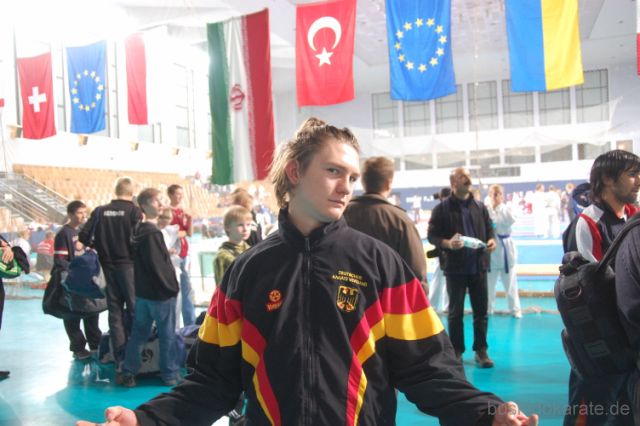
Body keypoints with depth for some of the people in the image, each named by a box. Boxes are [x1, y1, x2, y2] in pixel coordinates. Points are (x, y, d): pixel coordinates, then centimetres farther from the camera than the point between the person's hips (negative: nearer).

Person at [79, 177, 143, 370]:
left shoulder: (100, 211, 2)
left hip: (108, 266, 4)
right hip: (128, 265, -4)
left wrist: (100, 247, 14)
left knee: (115, 310, 10)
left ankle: (119, 358, 13)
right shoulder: (134, 211, -9)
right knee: (133, 308, 7)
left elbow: (83, 236, -1)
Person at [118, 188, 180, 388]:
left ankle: (128, 372, 21)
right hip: (160, 292, -9)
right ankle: (170, 374, 14)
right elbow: (159, 266, -21)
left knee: (138, 332, 16)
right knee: (167, 334, 4)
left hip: (143, 291, 9)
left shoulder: (138, 231, 9)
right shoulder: (153, 233, -19)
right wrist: (172, 287, -11)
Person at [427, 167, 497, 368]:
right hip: (455, 267, -3)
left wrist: (491, 240, -6)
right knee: (455, 312, 7)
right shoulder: (442, 208, -4)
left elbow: (489, 229, 16)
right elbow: (432, 235, -5)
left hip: (478, 265, 4)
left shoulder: (480, 207, 9)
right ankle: (456, 351, 18)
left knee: (481, 310, 8)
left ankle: (481, 350, 20)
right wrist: (448, 243, -23)